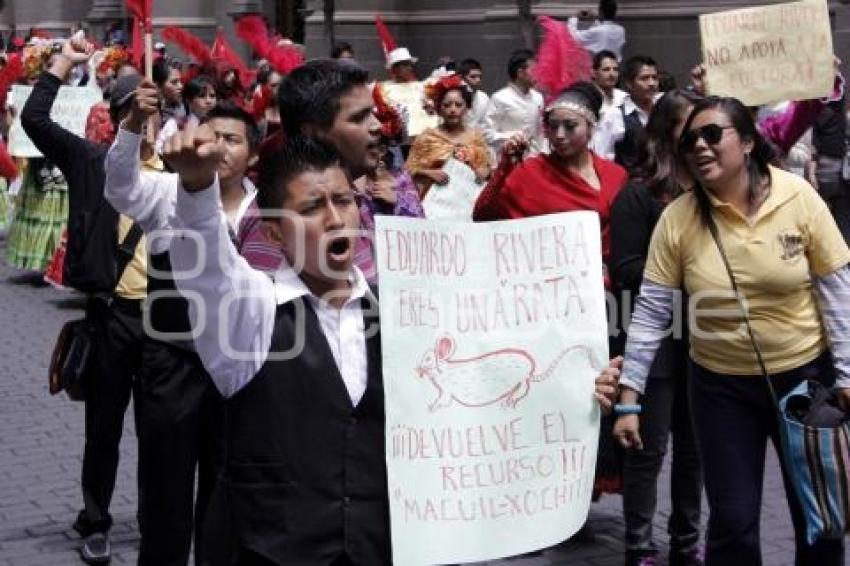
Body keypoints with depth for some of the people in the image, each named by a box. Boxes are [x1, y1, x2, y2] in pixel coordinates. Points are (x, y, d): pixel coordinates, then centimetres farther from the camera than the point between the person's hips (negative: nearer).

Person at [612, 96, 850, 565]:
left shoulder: (798, 197, -13)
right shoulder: (677, 218, -11)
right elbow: (649, 314, -10)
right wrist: (628, 399, -12)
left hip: (805, 374, 0)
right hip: (721, 385, 0)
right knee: (732, 521, 5)